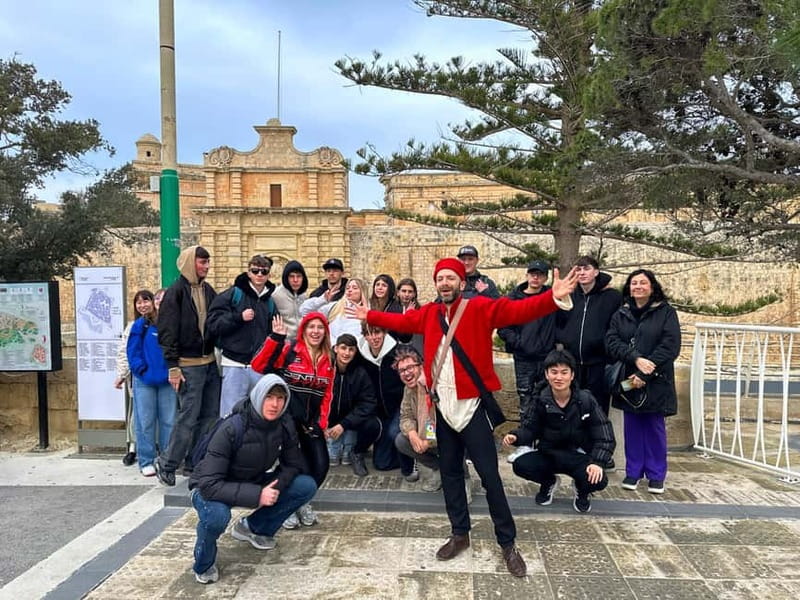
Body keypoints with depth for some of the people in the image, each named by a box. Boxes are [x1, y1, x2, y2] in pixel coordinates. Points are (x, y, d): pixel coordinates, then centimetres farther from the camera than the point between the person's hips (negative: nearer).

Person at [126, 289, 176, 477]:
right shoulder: (139, 325, -2)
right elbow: (132, 352, -2)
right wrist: (142, 370, -10)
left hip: (166, 380, 1)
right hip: (144, 381, -1)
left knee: (169, 421, 7)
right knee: (145, 422, 6)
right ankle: (146, 462, 15)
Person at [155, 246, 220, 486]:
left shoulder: (208, 290, 11)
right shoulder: (176, 292, -8)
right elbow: (168, 332, -11)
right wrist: (173, 367, -14)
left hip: (210, 362, 7)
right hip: (189, 365, -7)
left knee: (210, 416, 9)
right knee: (188, 417, -3)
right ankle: (166, 464, 13)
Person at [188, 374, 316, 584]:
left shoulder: (285, 426, -15)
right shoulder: (231, 429, -31)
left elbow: (293, 464, -2)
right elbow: (209, 484, -34)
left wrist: (276, 485, -23)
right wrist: (256, 495, -39)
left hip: (254, 484, 6)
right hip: (212, 489, -5)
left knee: (307, 486, -10)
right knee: (217, 516, -39)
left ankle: (252, 527, 10)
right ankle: (204, 564, -4)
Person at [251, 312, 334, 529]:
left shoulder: (328, 360, 11)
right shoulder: (288, 350, -7)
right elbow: (258, 365, -20)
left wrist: (322, 422, 5)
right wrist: (275, 338, -26)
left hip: (311, 422, 5)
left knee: (321, 466, -2)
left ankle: (301, 501, 27)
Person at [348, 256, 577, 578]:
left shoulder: (480, 308, -11)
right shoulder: (429, 313, 5)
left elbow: (517, 310, -24)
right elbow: (402, 321, 22)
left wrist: (553, 298, -40)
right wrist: (370, 316, 34)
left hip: (473, 406, -5)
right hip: (443, 406, 5)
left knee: (489, 475, 1)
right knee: (450, 472, 16)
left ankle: (508, 543, 17)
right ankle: (460, 533, 33)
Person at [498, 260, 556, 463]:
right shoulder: (513, 298, 2)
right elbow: (503, 327, 2)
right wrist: (518, 342, -10)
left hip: (547, 357, 1)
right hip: (524, 359, 0)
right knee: (526, 402, 5)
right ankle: (525, 444, 16)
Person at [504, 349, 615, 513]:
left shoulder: (585, 400, -13)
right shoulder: (540, 400, -10)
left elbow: (605, 435, -12)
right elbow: (529, 428, -5)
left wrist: (597, 462, -26)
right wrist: (516, 436, -28)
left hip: (578, 456, -1)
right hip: (548, 455, 1)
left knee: (598, 480, -30)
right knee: (520, 465, -27)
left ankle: (582, 490, 12)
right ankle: (548, 482, 11)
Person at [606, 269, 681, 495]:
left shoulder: (666, 313, -1)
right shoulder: (620, 315, 8)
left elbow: (670, 346, -10)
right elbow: (611, 342, -4)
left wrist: (644, 375, -17)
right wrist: (636, 359, -21)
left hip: (655, 382, -2)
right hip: (628, 381, 3)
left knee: (655, 427, 7)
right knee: (632, 427, 9)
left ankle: (656, 476, 19)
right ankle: (633, 472, 20)